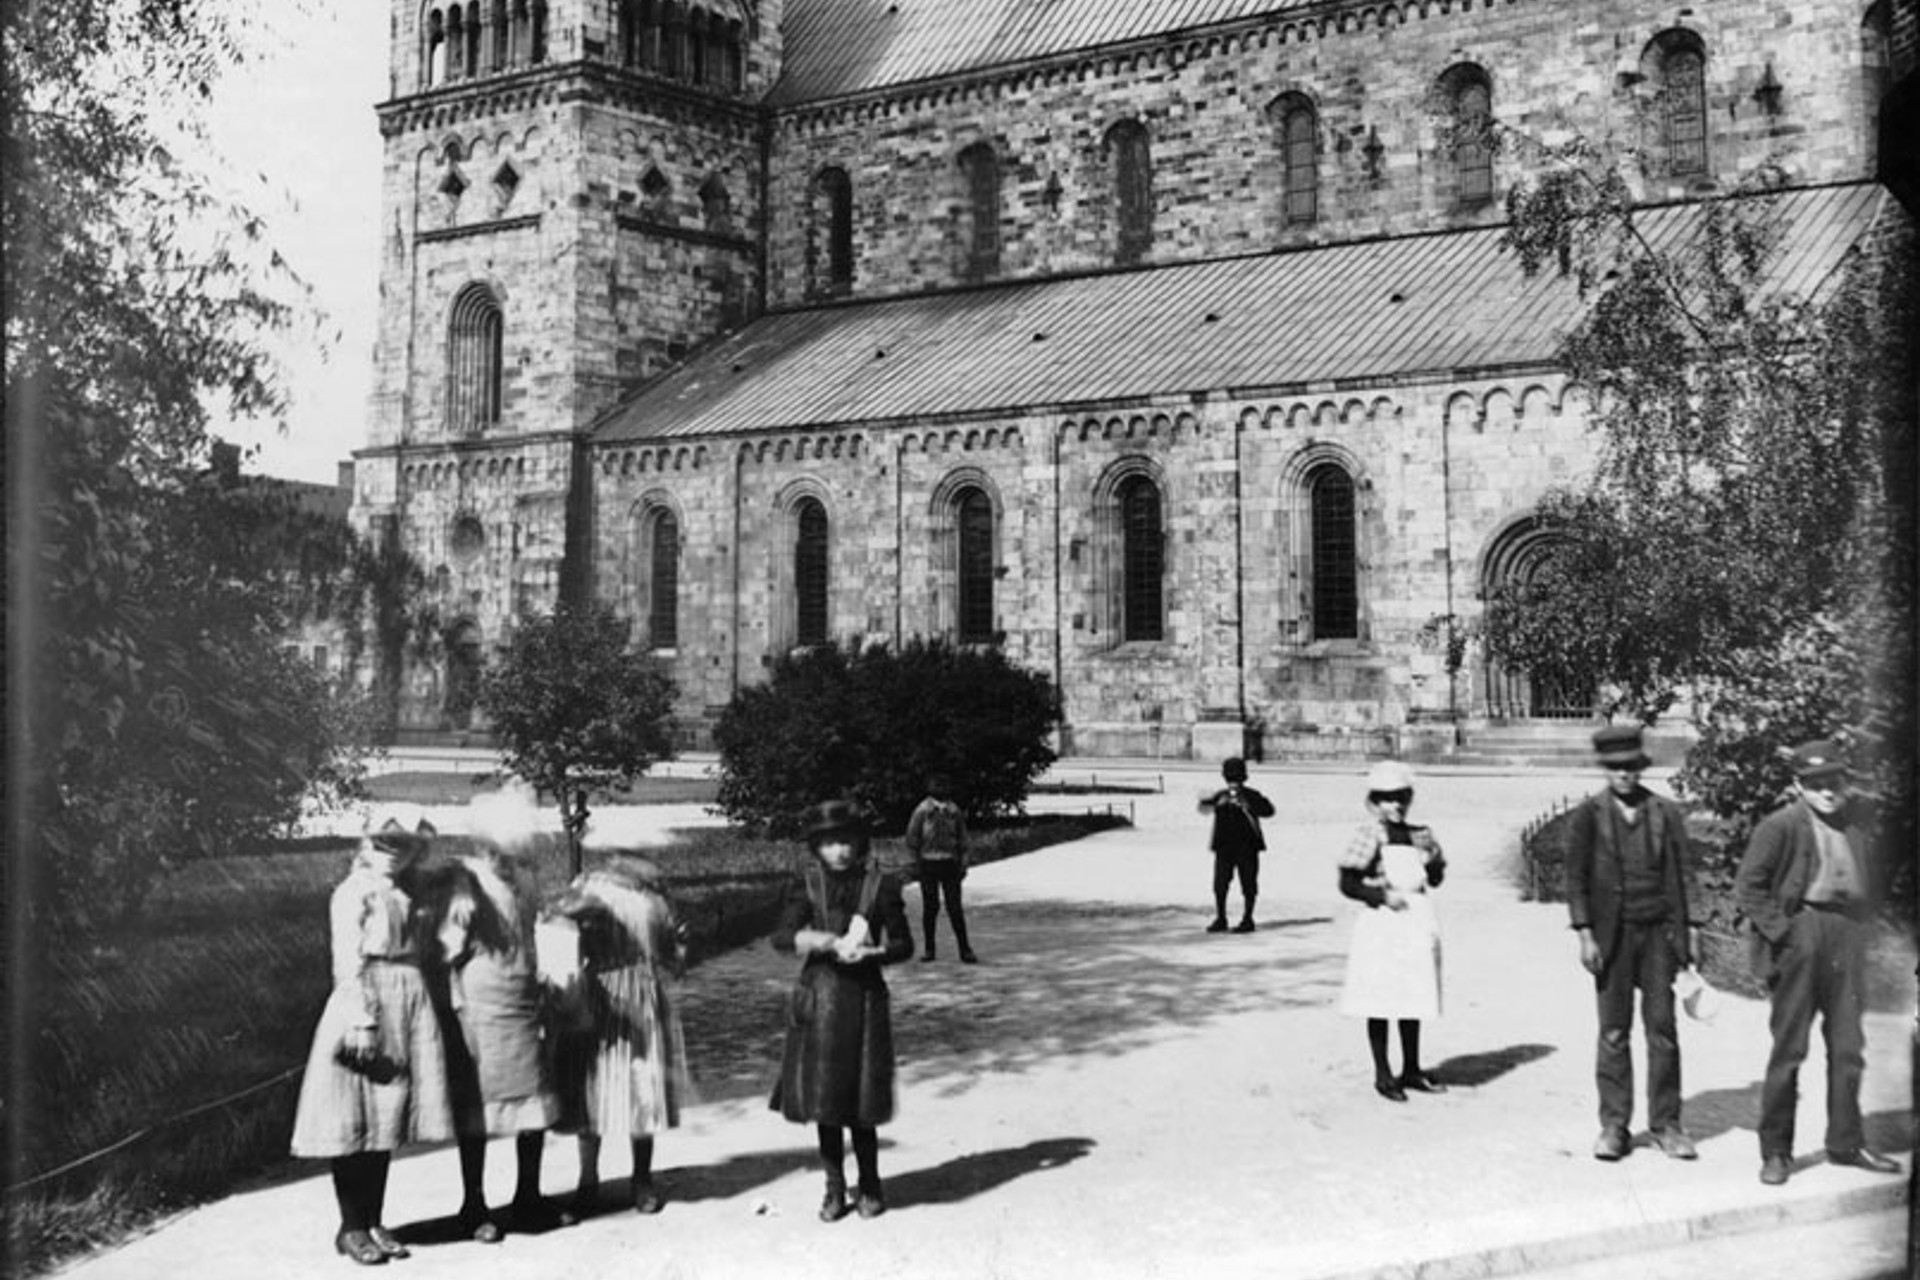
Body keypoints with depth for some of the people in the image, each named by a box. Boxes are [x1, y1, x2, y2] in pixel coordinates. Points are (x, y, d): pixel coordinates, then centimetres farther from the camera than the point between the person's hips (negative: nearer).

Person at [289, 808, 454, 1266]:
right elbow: (348, 963, -12)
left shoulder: (403, 896, 17)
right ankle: (352, 1227, 6)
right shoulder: (354, 891, -5)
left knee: (387, 1122, 10)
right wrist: (361, 1021, -19)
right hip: (367, 1006, -7)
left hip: (407, 1012, 8)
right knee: (356, 1121, -1)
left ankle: (374, 1222, 17)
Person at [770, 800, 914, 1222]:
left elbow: (903, 944, 3)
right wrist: (830, 942, -20)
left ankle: (870, 1186, 19)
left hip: (864, 997, -1)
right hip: (818, 997, 2)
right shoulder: (807, 884, 1)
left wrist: (870, 953, -16)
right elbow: (782, 936, -8)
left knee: (860, 1100, 1)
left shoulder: (880, 885, -1)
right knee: (823, 1098, 6)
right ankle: (835, 1188, 20)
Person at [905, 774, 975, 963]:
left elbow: (962, 840, 12)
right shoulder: (922, 811, -2)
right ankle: (929, 949, 14)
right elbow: (912, 840, 0)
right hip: (928, 863, -2)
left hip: (950, 863, 2)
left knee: (955, 907, -1)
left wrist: (963, 864, 6)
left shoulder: (954, 811, 6)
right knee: (930, 907, 3)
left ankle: (964, 950, 2)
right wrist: (915, 865, -5)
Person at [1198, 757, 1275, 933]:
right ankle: (1220, 919, 14)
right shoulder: (1220, 796, 8)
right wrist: (1218, 803, -21)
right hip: (1224, 847, 3)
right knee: (1220, 885, 3)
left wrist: (1248, 806, -23)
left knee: (1248, 885, 0)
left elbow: (1269, 810, -11)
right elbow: (1203, 807, -2)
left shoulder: (1251, 796, -1)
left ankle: (1247, 920, 9)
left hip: (1247, 847, -3)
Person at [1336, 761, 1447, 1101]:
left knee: (1413, 999, 14)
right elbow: (1347, 883, -9)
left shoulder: (1418, 835, 9)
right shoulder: (1370, 834, -8)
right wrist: (1382, 896, -19)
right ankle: (1382, 1074, 10)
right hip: (1382, 923, -6)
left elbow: (1436, 880, 15)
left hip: (1417, 922, 6)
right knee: (1381, 1002, 0)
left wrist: (1433, 861, -4)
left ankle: (1411, 1070, 26)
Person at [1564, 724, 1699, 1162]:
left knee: (1663, 1029, 3)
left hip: (1659, 933, 1)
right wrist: (1585, 935, -7)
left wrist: (1689, 931, 5)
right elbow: (1576, 877, 0)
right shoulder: (1588, 815, 0)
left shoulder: (1666, 813, 5)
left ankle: (1666, 1125, 11)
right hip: (1612, 935, -1)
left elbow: (1681, 875, 9)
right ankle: (1613, 1127, 8)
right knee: (1613, 1033, 1)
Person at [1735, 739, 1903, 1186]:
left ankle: (1845, 1143, 24)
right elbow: (1747, 885, -9)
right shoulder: (1781, 825, -9)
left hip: (1846, 936, 5)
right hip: (1801, 934, -5)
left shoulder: (1854, 819, 9)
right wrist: (1780, 931, -14)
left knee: (1847, 1046, 11)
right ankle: (1775, 1150, 9)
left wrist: (1861, 925, 9)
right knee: (1789, 1047, 1)